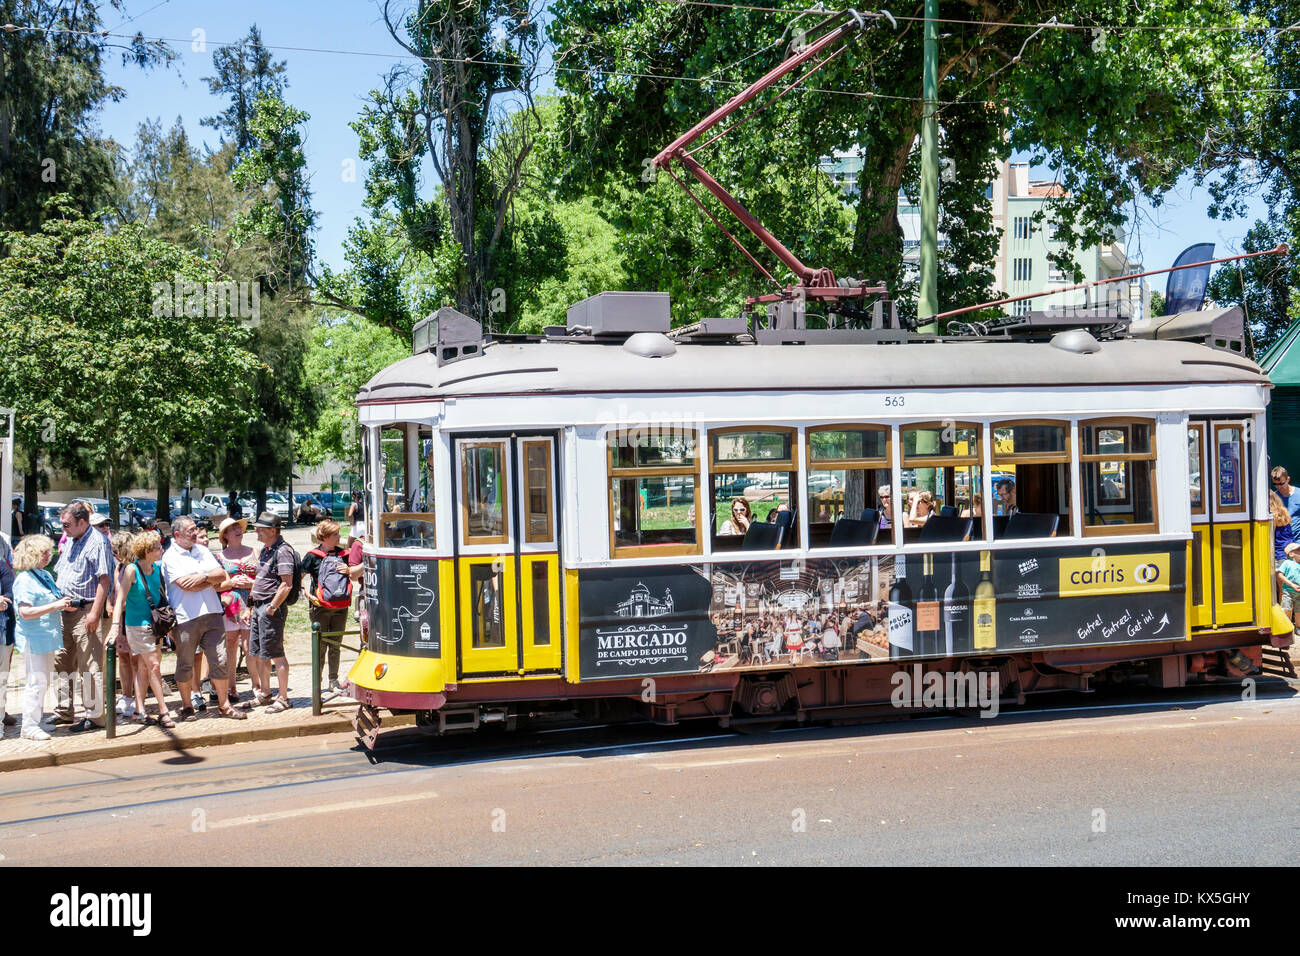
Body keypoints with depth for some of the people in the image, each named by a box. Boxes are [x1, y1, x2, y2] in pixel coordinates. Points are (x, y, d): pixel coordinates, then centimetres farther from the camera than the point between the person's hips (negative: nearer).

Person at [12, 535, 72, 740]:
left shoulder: (45, 575, 13)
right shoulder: (24, 580, -15)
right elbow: (25, 612, -23)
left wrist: (64, 605, 7)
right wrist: (55, 606, -25)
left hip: (48, 637, 9)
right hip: (33, 638, -9)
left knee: (45, 681, 14)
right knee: (37, 681, -8)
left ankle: (38, 720, 24)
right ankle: (29, 726, -1)